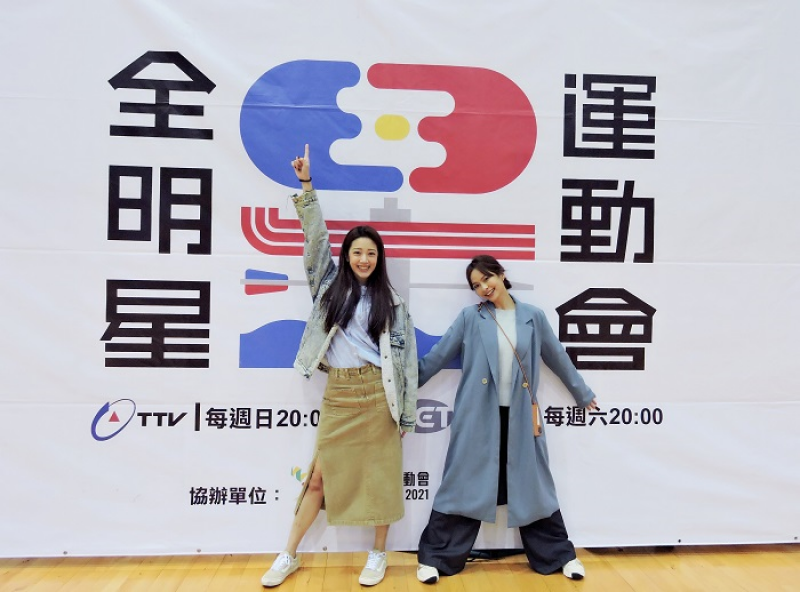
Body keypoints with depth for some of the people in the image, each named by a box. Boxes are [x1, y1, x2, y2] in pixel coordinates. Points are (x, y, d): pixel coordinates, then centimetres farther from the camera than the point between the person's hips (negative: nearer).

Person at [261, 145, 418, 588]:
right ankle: (289, 555, 24)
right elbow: (316, 236, 5)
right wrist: (306, 185, 2)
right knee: (320, 475, 8)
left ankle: (379, 554, 26)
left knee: (380, 473, 8)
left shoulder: (390, 300, 3)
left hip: (376, 394, -1)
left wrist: (406, 410, -1)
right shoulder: (330, 284, 8)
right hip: (337, 393, 2)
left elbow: (404, 355, 1)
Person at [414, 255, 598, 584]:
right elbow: (436, 357, 3)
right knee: (464, 484, 3)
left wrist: (583, 394, 25)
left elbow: (558, 359, 15)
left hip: (520, 417, 2)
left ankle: (560, 555, 28)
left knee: (532, 485, 11)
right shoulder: (469, 318, 0)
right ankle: (435, 557, 16)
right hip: (478, 416, -1)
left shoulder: (533, 317, 4)